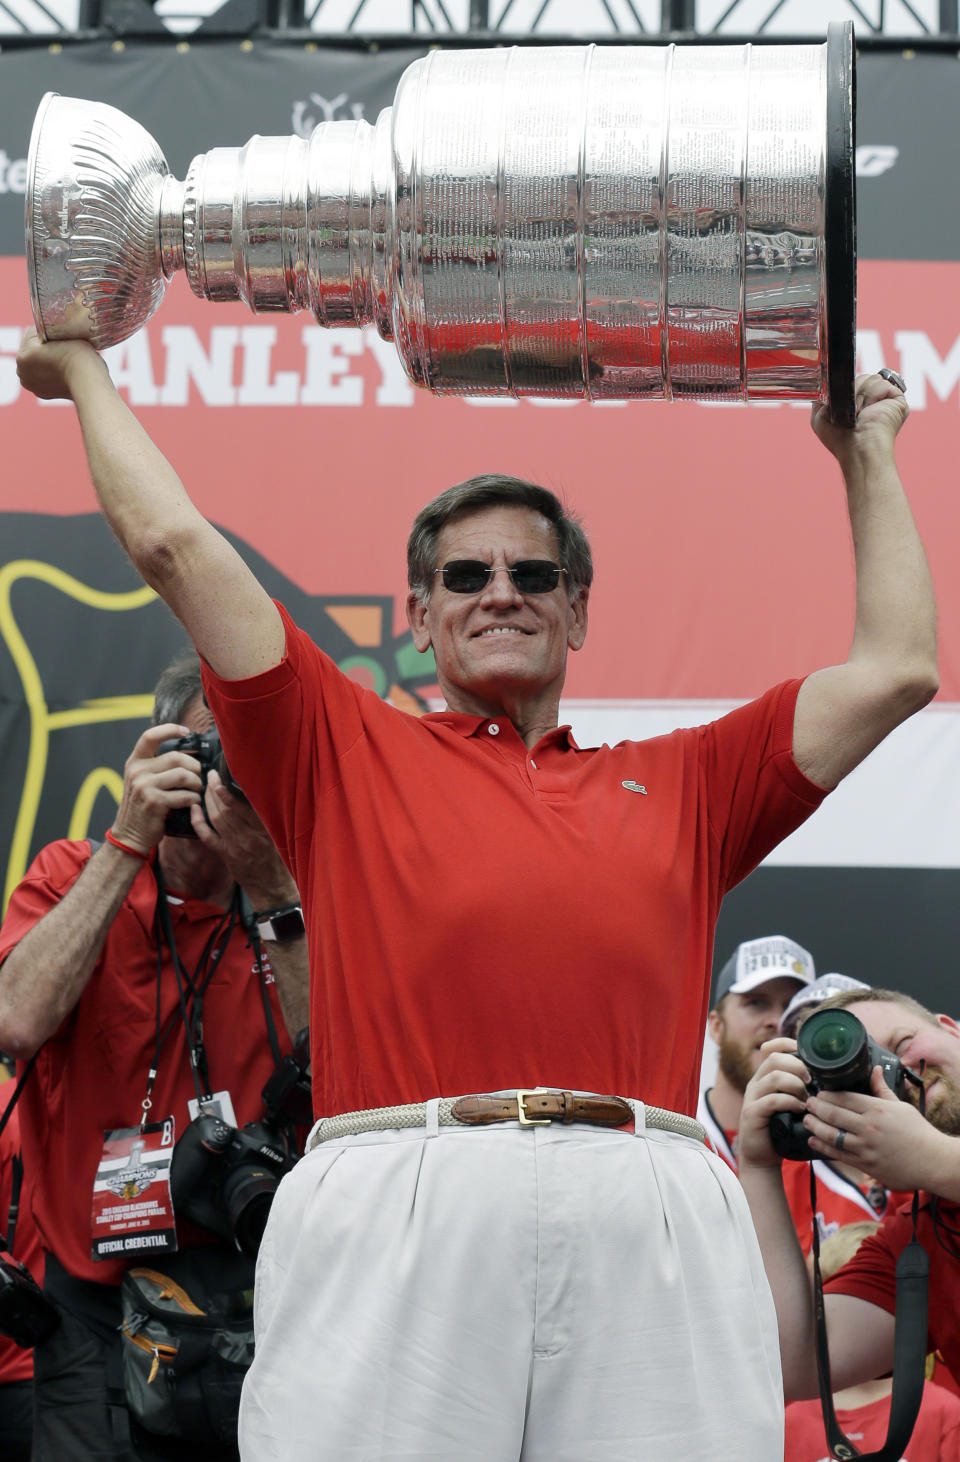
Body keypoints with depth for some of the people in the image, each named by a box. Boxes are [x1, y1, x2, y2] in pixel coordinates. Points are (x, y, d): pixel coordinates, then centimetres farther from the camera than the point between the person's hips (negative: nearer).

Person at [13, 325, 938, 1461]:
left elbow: (896, 668, 31)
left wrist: (866, 457, 40)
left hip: (651, 1235, 2)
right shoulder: (348, 752, 22)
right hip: (395, 1205, -1)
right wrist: (85, 371, 32)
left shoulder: (677, 786, 28)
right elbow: (174, 545, 21)